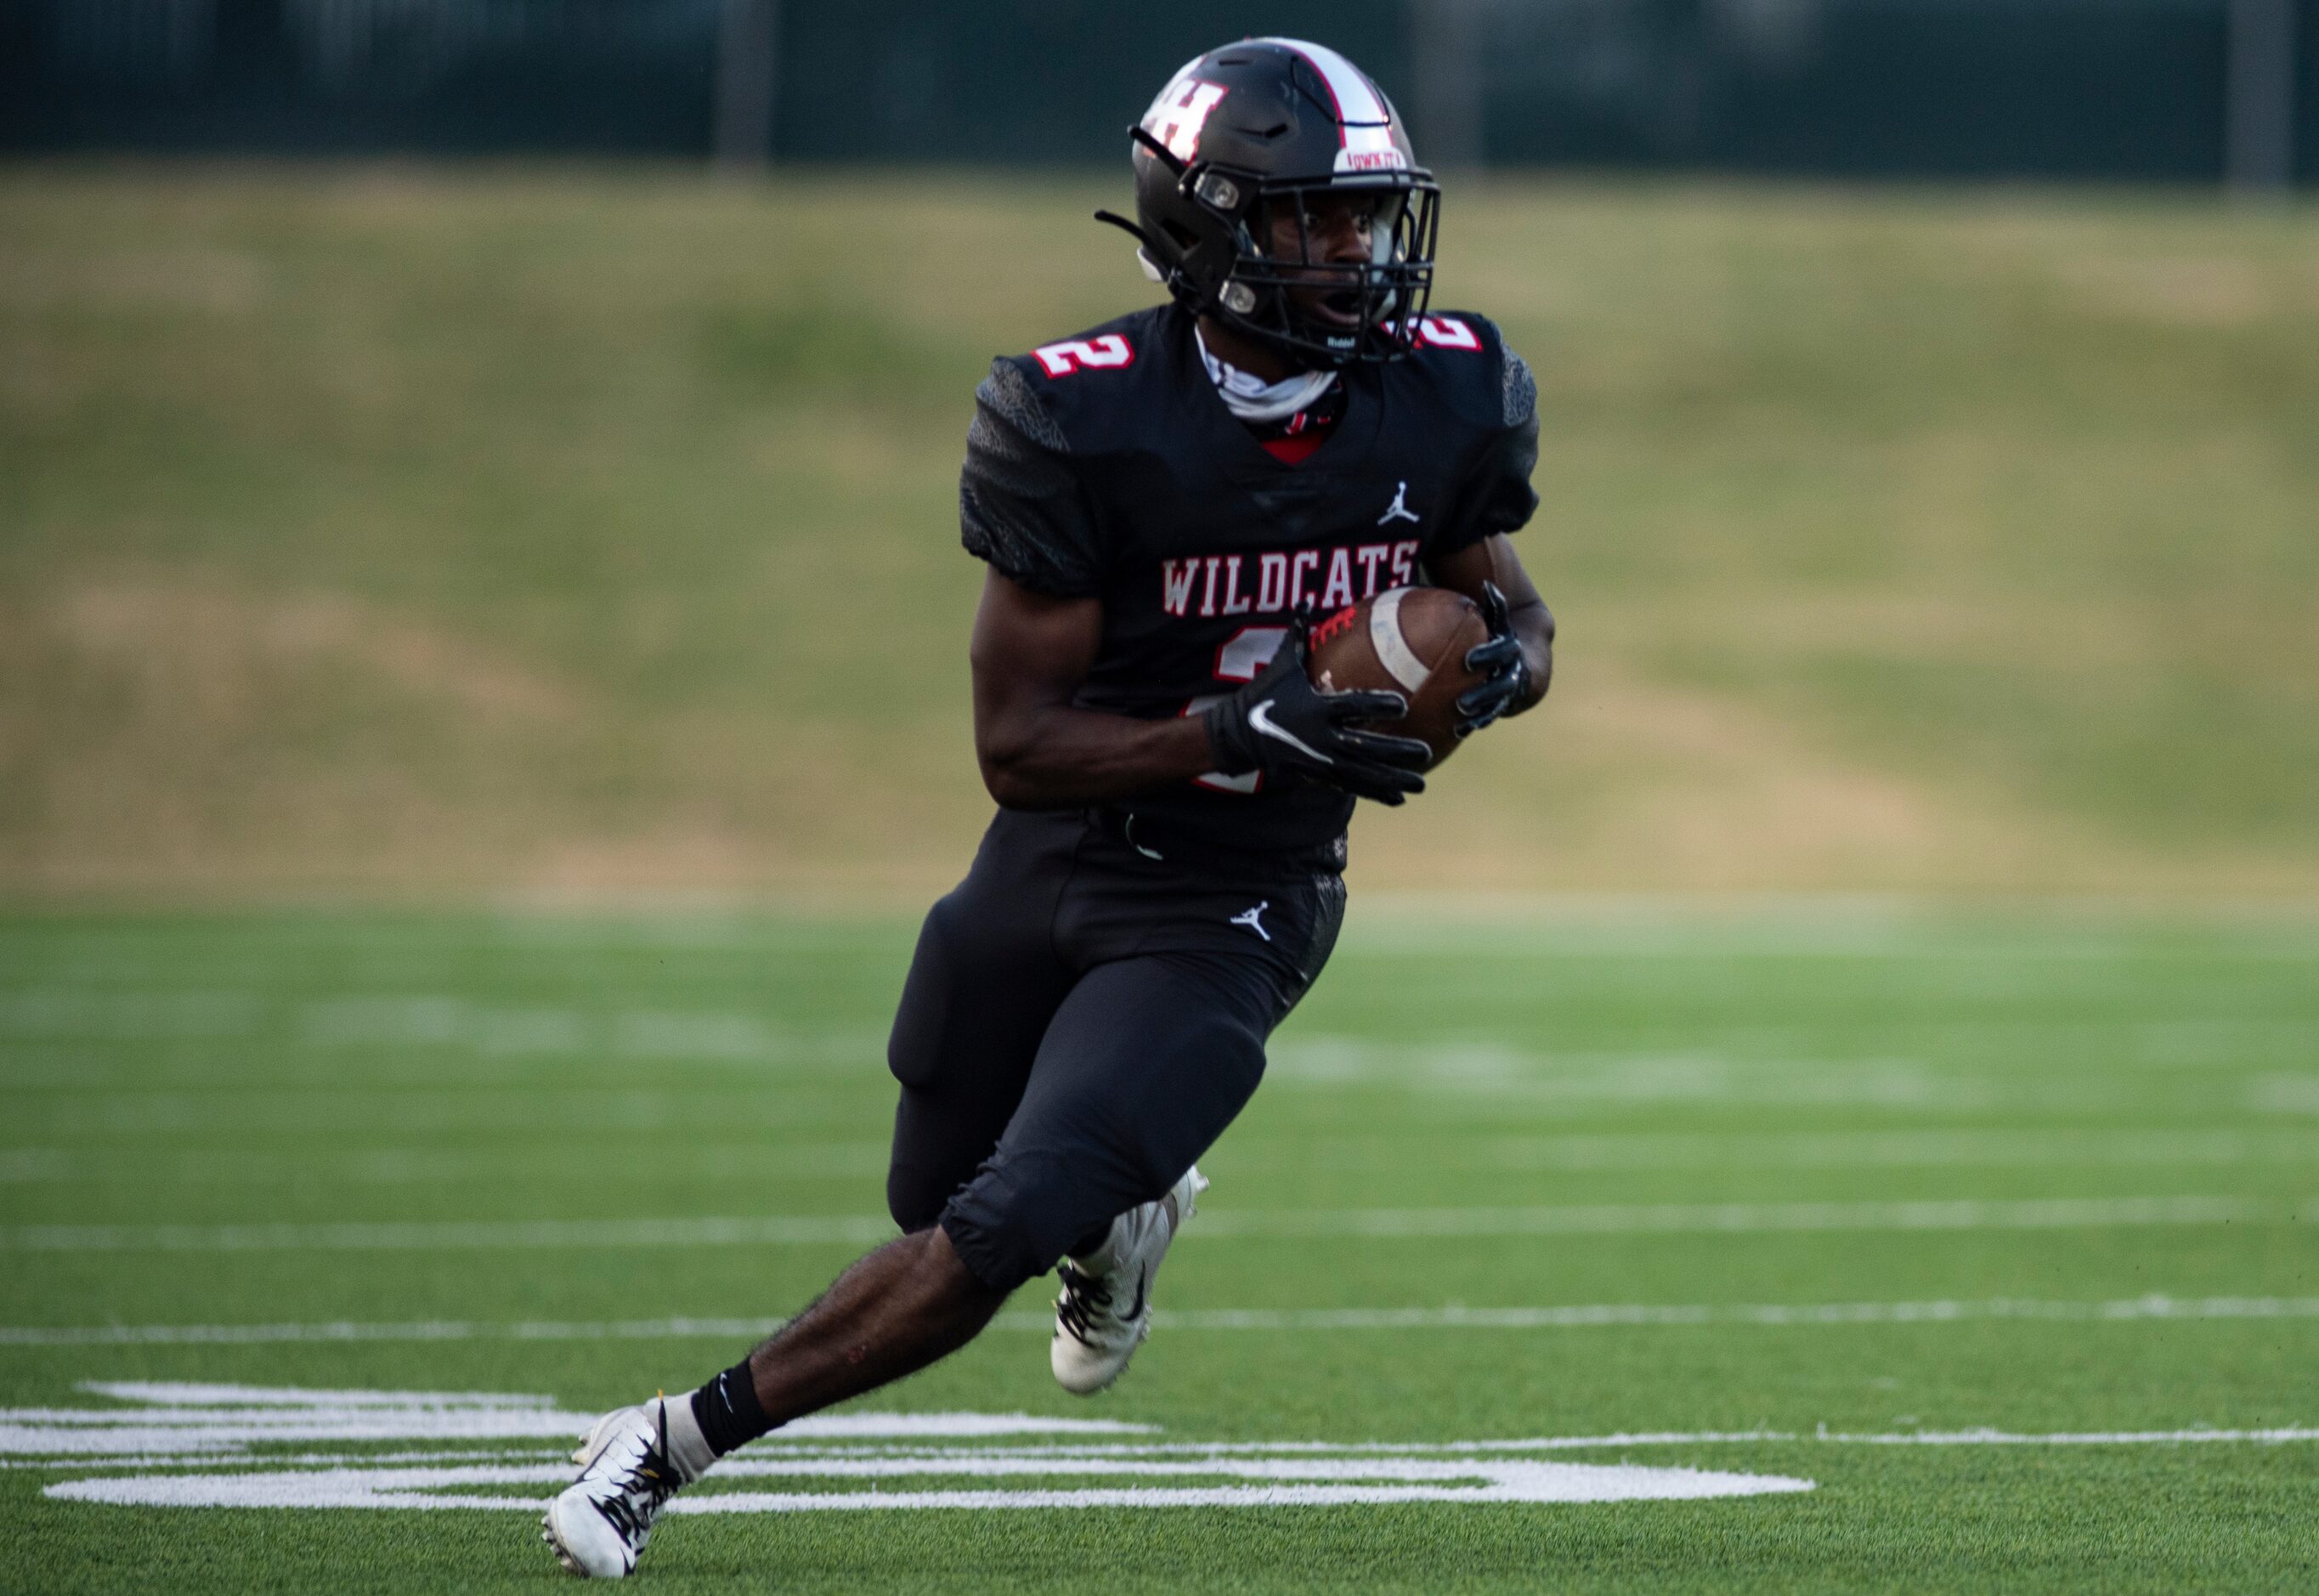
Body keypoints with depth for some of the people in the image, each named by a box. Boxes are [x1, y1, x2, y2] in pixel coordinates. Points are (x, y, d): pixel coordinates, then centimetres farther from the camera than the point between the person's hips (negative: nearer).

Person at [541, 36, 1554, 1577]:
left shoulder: (1443, 399, -9)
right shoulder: (1087, 424, -20)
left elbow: (1515, 615, 10)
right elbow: (1016, 742, -18)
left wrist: (1492, 671, -15)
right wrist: (1244, 734, -33)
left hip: (1226, 918, 0)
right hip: (1053, 863, 0)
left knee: (994, 1239, -15)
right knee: (940, 1203, 19)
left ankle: (675, 1443, 0)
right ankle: (1123, 1210, 54)